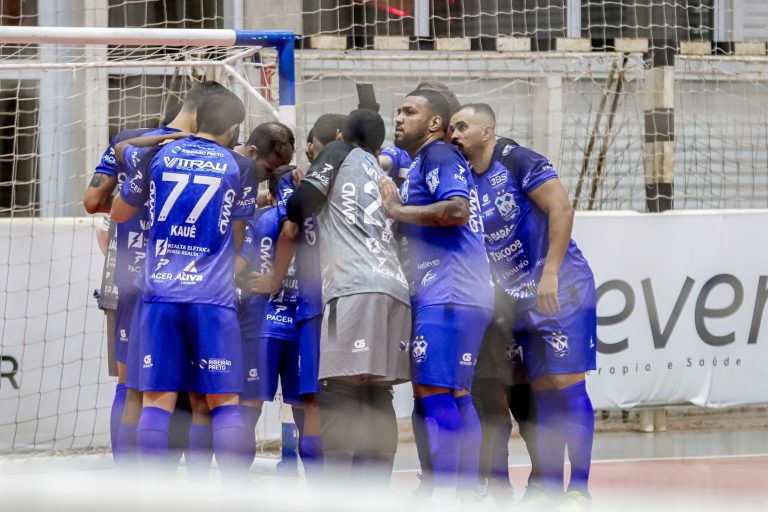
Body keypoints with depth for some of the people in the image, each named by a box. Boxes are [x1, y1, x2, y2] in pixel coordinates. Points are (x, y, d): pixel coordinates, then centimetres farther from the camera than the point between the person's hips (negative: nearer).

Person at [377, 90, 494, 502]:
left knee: (434, 392, -14)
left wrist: (397, 209, -14)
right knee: (453, 395, 11)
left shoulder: (439, 156, -7)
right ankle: (468, 491, 14)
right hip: (444, 296, 11)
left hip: (447, 296, -11)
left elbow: (457, 209, -22)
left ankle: (443, 495, -17)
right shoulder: (419, 163, 23)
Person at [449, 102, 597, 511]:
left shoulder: (517, 162, -12)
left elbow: (561, 208, -18)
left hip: (561, 289, -7)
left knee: (567, 384, -8)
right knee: (541, 392, 8)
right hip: (520, 300, 7)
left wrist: (550, 274, -22)